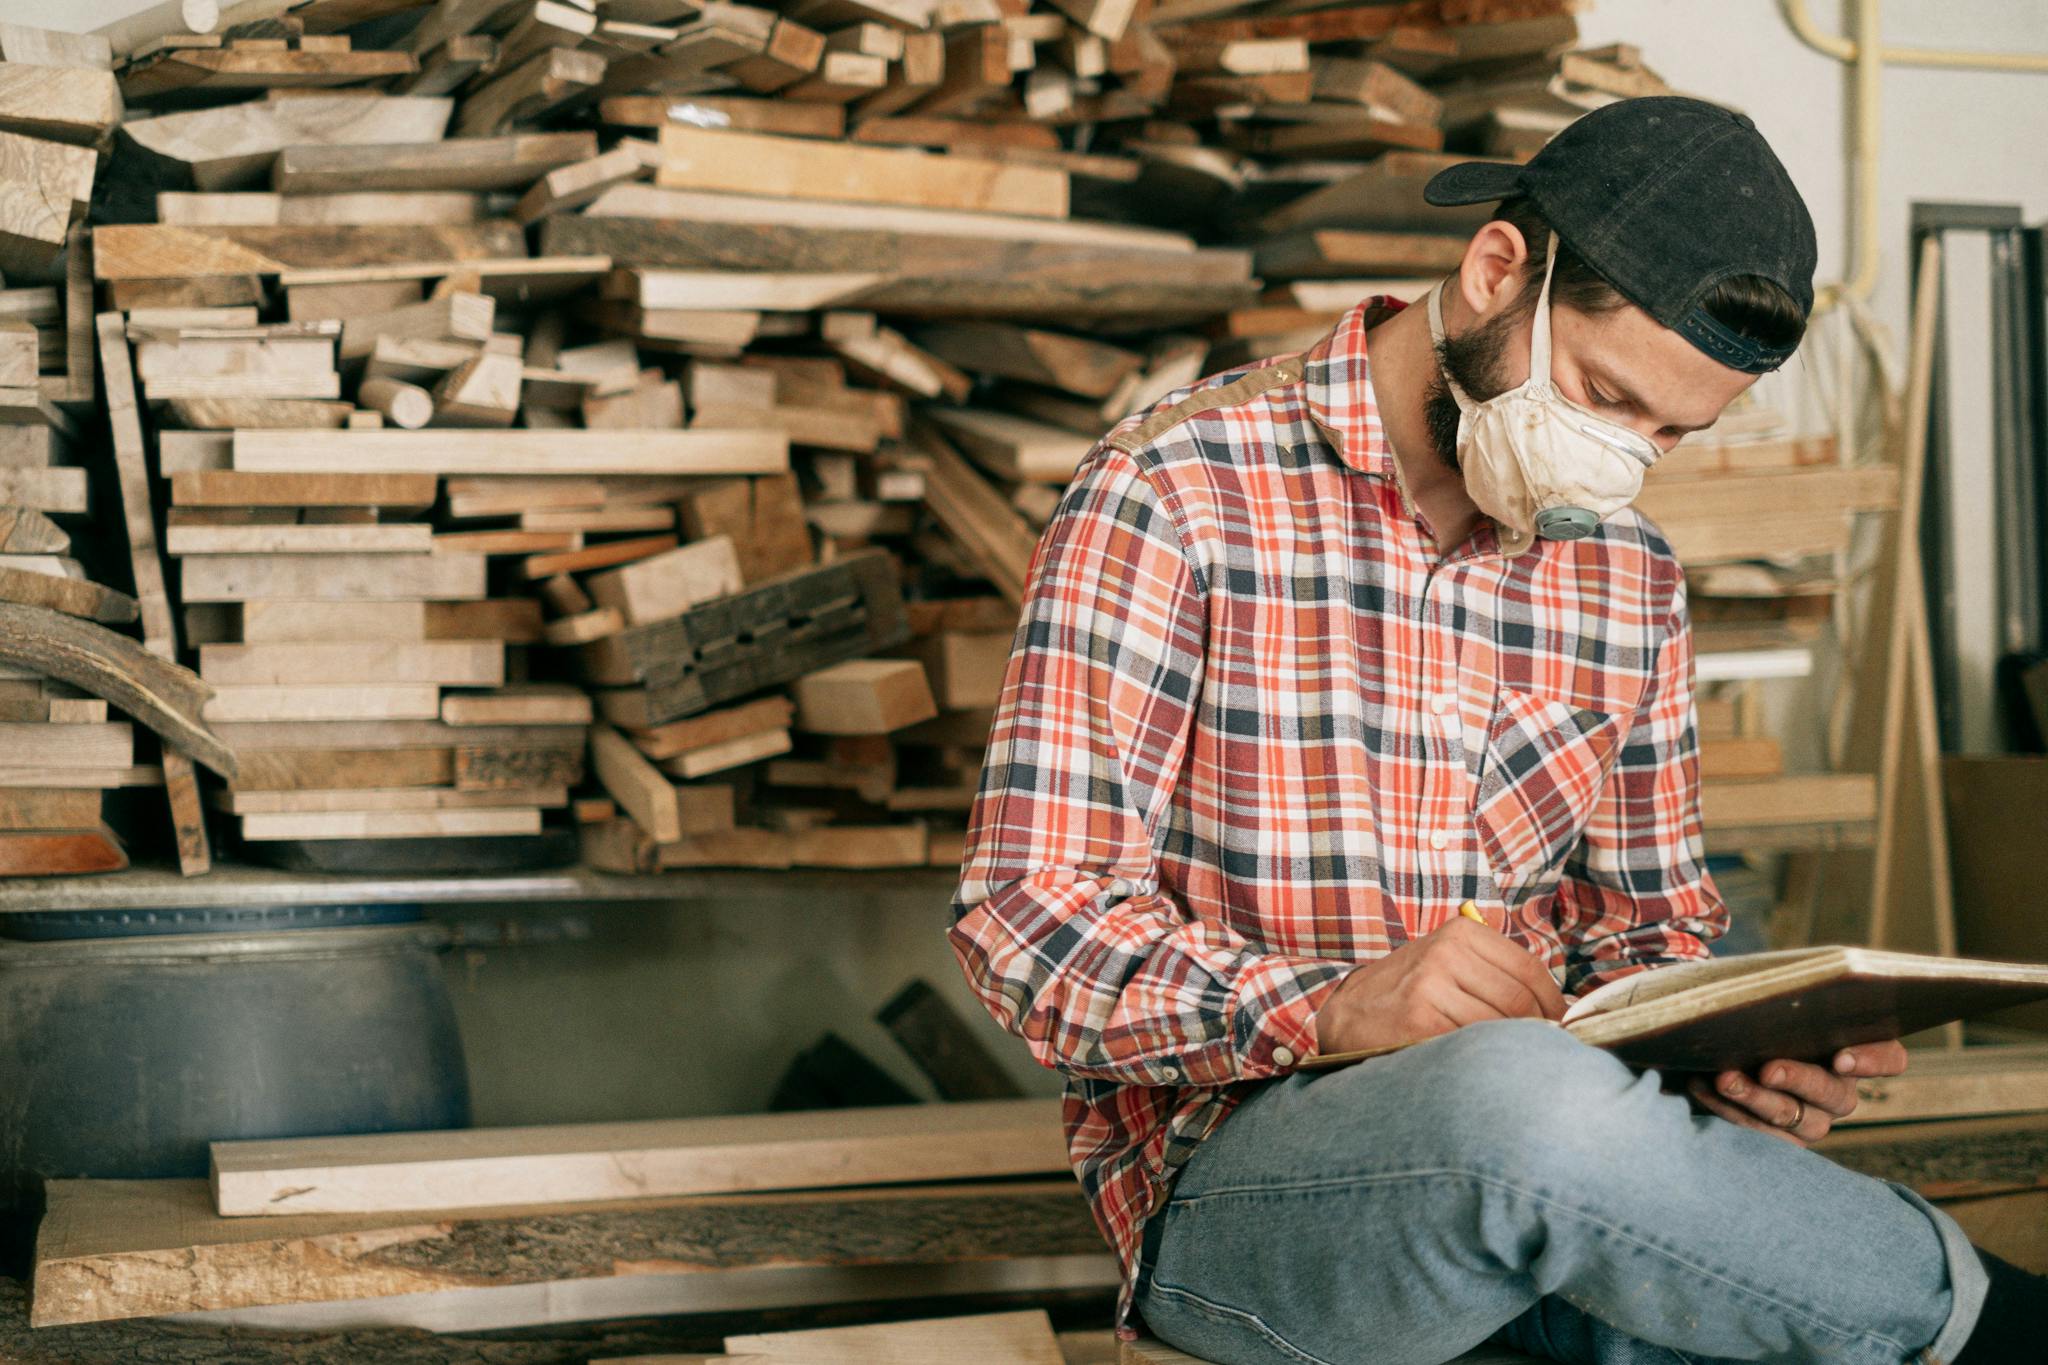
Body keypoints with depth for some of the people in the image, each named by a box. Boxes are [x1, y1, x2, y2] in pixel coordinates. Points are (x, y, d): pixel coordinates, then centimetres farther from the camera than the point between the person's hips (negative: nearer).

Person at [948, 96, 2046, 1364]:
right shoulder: (1176, 495, -7)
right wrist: (1334, 1006, -29)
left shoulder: (1629, 578, 11)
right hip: (1232, 1172, -4)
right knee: (1520, 1093, -36)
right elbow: (1026, 918, -13)